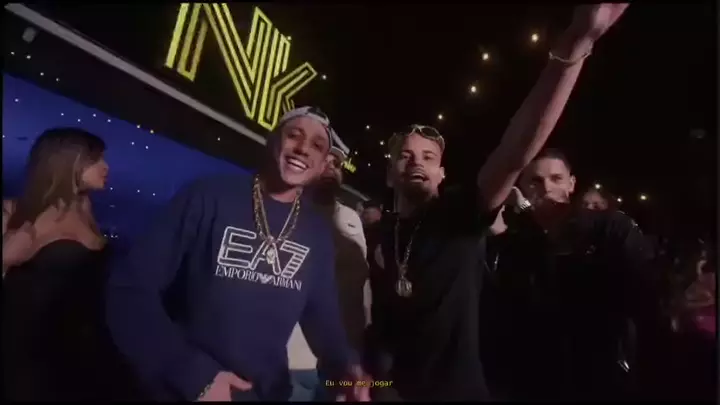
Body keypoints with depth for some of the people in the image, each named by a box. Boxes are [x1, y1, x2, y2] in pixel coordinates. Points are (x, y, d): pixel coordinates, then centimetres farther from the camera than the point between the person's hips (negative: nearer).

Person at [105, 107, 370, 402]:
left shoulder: (318, 232, -1)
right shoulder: (209, 197, -15)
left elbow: (322, 315, 5)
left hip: (269, 392, 5)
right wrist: (193, 375, -22)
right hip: (181, 391, -4)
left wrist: (345, 367, -14)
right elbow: (130, 289, -15)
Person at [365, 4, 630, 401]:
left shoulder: (460, 216, -14)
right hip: (394, 387, 3)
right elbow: (378, 315, 6)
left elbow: (515, 155, -31)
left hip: (459, 388, -2)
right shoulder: (380, 236, -2)